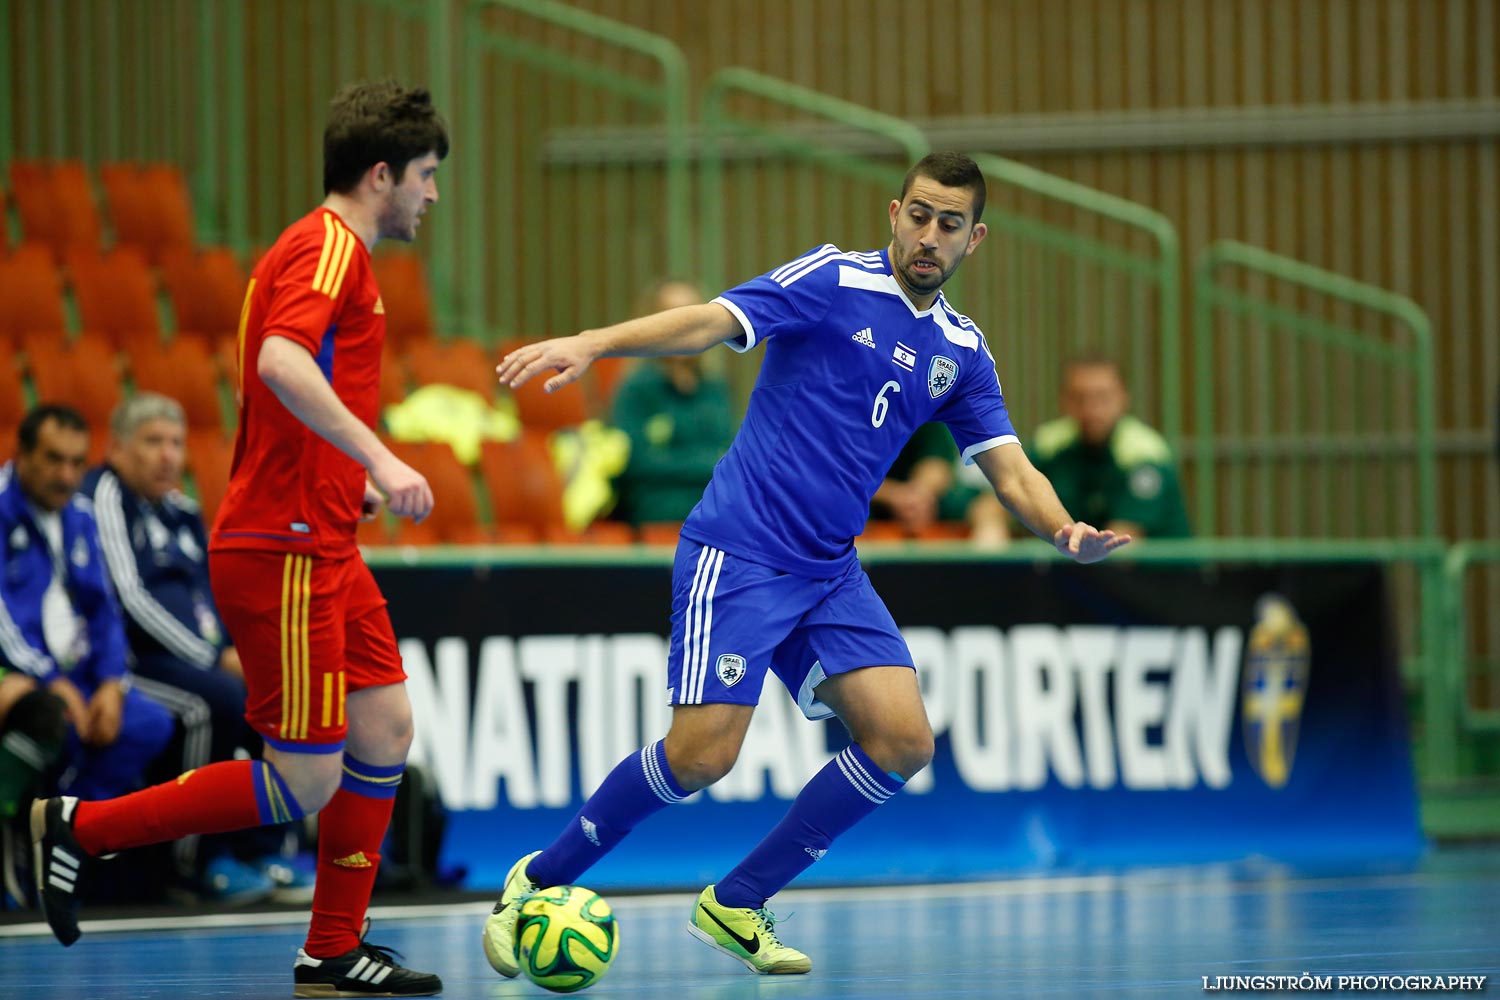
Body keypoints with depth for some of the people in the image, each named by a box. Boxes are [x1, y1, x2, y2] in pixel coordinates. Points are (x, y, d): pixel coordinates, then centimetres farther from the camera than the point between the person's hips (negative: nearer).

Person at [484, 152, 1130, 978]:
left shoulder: (961, 351, 11)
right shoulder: (834, 282, -7)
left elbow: (1012, 474, 8)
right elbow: (709, 323, -19)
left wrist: (1067, 532, -14)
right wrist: (592, 344, -35)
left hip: (829, 571, 7)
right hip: (738, 553, -7)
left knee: (902, 740, -7)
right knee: (702, 754, -17)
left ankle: (737, 906, 6)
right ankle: (537, 880, 4)